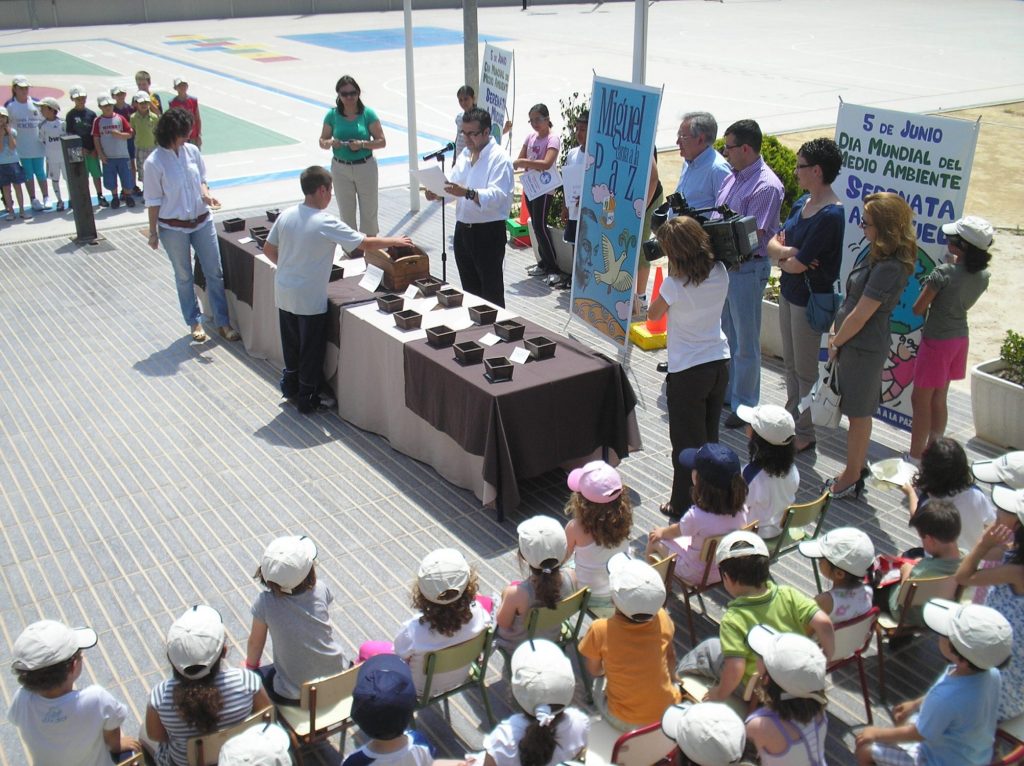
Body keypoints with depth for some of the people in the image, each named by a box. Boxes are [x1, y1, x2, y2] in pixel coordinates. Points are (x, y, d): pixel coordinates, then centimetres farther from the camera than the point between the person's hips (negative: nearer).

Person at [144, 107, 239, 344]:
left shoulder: (192, 151, -4)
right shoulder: (155, 162, -15)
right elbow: (153, 201, -9)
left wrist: (206, 193, -10)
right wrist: (153, 232, -6)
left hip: (202, 222, 4)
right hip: (174, 228, -4)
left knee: (215, 273, 6)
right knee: (184, 277, 12)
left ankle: (222, 322, 15)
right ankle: (194, 322, 26)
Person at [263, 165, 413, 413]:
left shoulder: (286, 216, -1)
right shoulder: (326, 223, -19)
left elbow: (268, 249, 8)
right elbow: (366, 243, -15)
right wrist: (394, 241, 0)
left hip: (284, 293, 7)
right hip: (309, 299, -6)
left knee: (291, 343, 22)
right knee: (311, 348, 8)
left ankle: (290, 387, 37)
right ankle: (308, 399, 19)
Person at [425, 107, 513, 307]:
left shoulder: (499, 159, -13)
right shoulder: (464, 154, 12)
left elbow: (497, 196, -25)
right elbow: (454, 185, 12)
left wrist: (468, 193, -39)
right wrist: (438, 193, -9)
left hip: (489, 232, -8)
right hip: (463, 229, 8)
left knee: (491, 291, -1)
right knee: (469, 289, 18)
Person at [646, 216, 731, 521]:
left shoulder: (675, 284, -21)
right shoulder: (720, 273, -5)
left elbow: (653, 315, -4)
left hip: (687, 372, -6)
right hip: (720, 364, 6)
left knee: (686, 443, 8)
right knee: (709, 437, 20)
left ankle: (683, 506, 18)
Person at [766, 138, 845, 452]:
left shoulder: (830, 215, -23)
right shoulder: (803, 203, 6)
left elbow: (798, 264, -24)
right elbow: (773, 243, 6)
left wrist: (784, 257, -3)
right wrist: (789, 252, -15)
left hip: (811, 299, -9)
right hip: (789, 292, 9)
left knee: (806, 369, 4)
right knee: (791, 363, 19)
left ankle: (805, 434, 17)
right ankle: (792, 420, 33)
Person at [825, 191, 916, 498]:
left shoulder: (889, 268, -25)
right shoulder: (878, 256, 5)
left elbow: (861, 315, -20)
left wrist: (835, 342, -8)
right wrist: (836, 330, 7)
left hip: (863, 348, -9)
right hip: (856, 343, 9)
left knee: (858, 414, 5)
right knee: (859, 412, 20)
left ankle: (852, 478, 20)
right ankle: (856, 469, 34)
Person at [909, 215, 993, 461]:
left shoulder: (944, 272, -22)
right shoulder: (982, 275, -2)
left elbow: (918, 309, -16)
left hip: (936, 340, -7)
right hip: (960, 338, 7)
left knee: (921, 401, 3)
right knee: (938, 400, 18)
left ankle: (915, 458, 8)